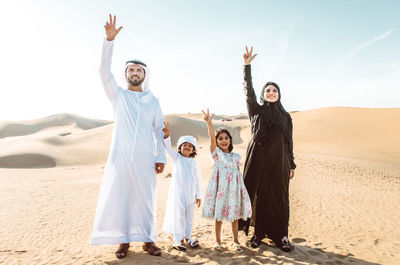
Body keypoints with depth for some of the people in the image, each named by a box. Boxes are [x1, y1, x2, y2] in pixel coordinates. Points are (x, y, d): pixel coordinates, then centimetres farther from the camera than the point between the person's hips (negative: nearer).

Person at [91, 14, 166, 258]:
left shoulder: (153, 101, 11)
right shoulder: (118, 95, 9)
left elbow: (159, 130, 8)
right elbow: (105, 71, -4)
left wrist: (161, 157, -1)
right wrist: (109, 40, -14)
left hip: (146, 159, 0)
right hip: (121, 157, 0)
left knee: (146, 199, 5)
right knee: (119, 198, 2)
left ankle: (148, 240, 18)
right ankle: (124, 241, 17)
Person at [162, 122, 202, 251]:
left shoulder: (194, 163, 7)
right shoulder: (176, 158, 2)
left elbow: (198, 180, 9)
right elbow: (169, 147, -15)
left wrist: (198, 195, 6)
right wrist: (167, 135, -32)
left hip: (190, 193, 3)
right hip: (177, 191, -3)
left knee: (189, 215, 11)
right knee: (178, 215, -3)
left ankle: (188, 237, 25)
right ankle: (178, 239, 6)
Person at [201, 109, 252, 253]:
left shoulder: (236, 156, 12)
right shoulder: (216, 153, 0)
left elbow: (238, 171, 16)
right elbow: (212, 138, -16)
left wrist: (241, 186, 9)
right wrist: (209, 122, -31)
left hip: (234, 186, 3)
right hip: (220, 186, -3)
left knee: (234, 214, 9)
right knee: (218, 215, 3)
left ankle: (235, 241, 23)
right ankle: (218, 241, 18)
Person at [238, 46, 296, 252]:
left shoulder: (285, 115, 12)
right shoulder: (257, 111, 6)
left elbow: (289, 140, 12)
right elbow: (249, 91, -8)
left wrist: (291, 164, 9)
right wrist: (247, 66, -17)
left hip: (279, 161, 2)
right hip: (258, 159, -2)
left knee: (278, 196, 4)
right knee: (258, 195, 3)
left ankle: (280, 235, 13)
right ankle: (258, 233, 14)